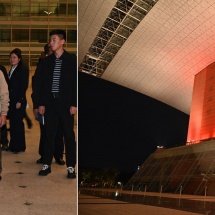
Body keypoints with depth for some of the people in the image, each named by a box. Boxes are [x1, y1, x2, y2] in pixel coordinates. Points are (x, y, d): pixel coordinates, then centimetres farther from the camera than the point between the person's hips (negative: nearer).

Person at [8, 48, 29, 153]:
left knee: (17, 123, -3)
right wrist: (9, 99, 9)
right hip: (11, 100, 7)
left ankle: (19, 147, 5)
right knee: (12, 123, 8)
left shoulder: (23, 69, -8)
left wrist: (19, 101, -17)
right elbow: (10, 85, 16)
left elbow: (24, 86, -13)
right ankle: (13, 145, 15)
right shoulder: (12, 69, 15)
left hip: (19, 101, -7)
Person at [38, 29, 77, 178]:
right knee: (49, 135, 7)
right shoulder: (47, 61, 9)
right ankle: (47, 165, 16)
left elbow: (76, 82, -5)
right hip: (50, 103, 3)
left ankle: (71, 167, 9)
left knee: (69, 135, 2)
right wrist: (41, 103, 4)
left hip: (65, 103, -3)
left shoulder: (72, 59, -2)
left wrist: (74, 104, -10)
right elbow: (42, 83, 11)